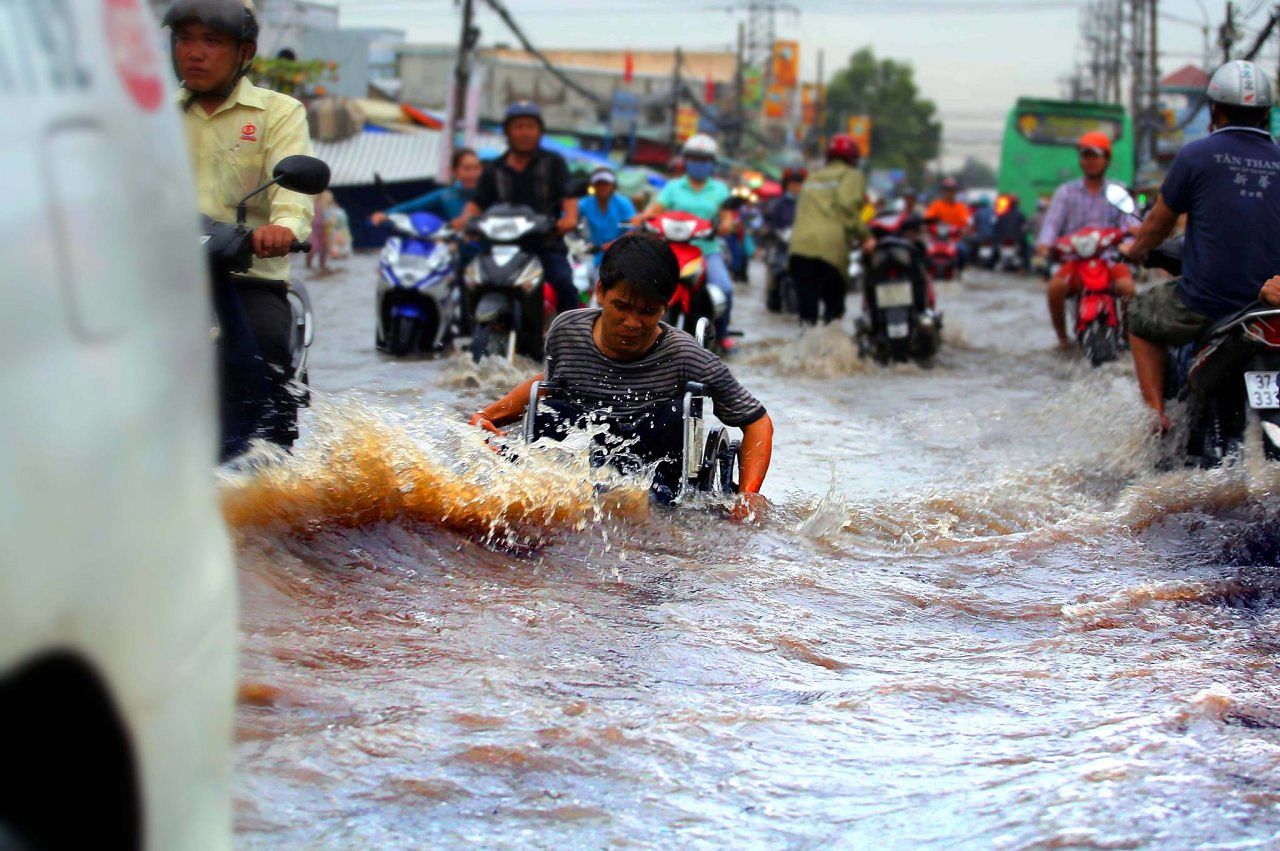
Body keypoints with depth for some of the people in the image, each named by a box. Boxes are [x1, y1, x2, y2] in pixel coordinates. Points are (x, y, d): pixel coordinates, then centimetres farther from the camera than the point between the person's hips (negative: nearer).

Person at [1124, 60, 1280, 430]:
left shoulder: (1196, 155, -4)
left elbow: (1157, 224, 7)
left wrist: (1136, 250, 28)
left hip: (1206, 300, -3)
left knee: (1141, 319, 25)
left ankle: (1156, 413, 10)